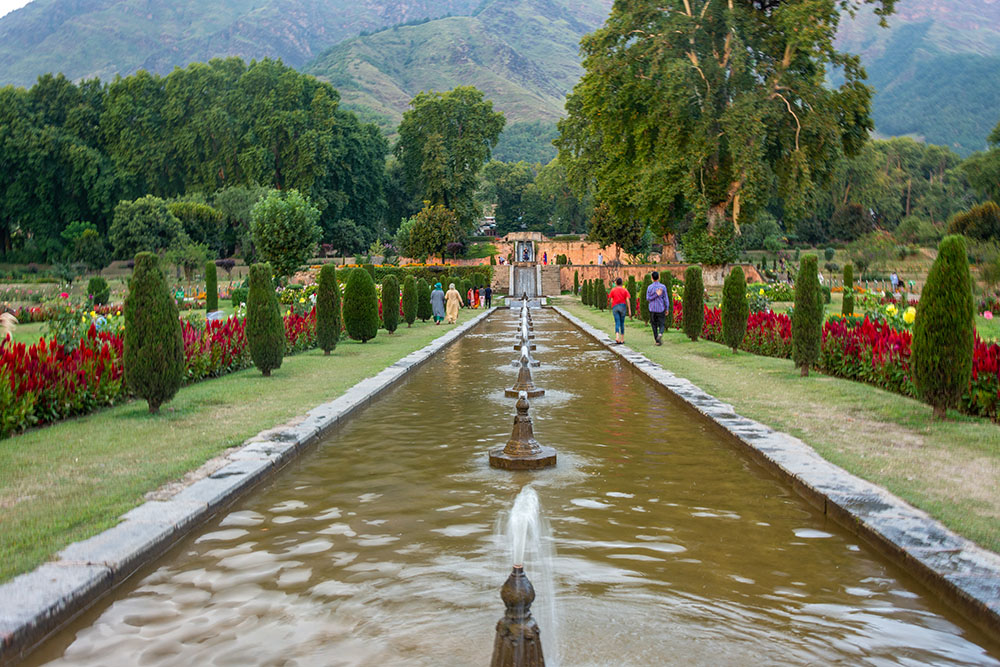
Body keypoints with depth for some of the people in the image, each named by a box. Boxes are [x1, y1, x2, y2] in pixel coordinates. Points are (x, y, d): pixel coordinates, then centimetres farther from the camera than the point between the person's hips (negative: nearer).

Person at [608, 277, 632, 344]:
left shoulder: (613, 290, 1)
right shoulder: (625, 290, 3)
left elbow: (611, 300, 0)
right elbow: (628, 300, -4)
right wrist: (629, 310, -3)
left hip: (615, 307, -1)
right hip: (623, 307, 1)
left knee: (617, 323, -3)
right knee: (622, 323, 12)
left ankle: (617, 336, -26)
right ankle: (622, 339, 17)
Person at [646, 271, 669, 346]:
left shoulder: (649, 287, -3)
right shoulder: (663, 287, -5)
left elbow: (648, 299, -7)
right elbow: (666, 298, -3)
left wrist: (656, 294, -11)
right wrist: (667, 309, 4)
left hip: (652, 309, 1)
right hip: (661, 309, -1)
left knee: (654, 325, 10)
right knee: (661, 324, 8)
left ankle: (657, 341, 8)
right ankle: (660, 334, -22)